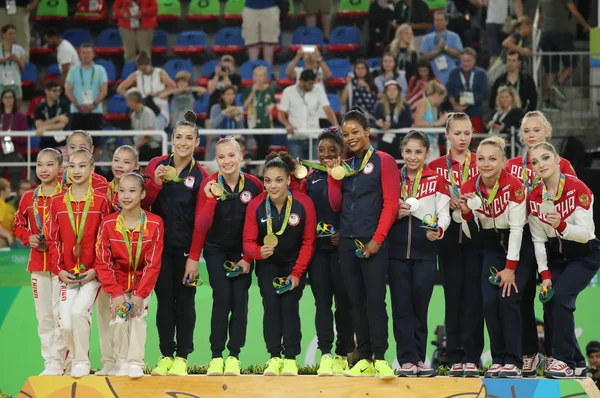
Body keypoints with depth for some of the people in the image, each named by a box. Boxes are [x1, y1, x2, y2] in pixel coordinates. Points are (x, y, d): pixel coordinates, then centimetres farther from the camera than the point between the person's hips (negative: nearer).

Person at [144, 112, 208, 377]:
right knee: (164, 300, 4)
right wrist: (156, 182, -18)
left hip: (185, 248, -1)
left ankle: (182, 358, 9)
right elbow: (144, 203, 1)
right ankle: (166, 356, 11)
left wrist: (194, 257, -10)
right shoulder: (157, 165, 2)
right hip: (160, 245, 1)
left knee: (185, 302, 1)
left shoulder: (200, 175, -3)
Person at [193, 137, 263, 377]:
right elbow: (201, 226, -14)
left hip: (243, 252, 1)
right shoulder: (209, 185, -11)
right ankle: (216, 357, -8)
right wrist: (211, 199, -28)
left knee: (239, 300, -6)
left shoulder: (254, 185, -8)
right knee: (222, 298, -14)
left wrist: (248, 257, -4)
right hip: (216, 250, -1)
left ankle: (234, 357, 4)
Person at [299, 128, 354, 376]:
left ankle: (343, 354, 9)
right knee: (322, 301, -1)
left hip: (342, 245, -3)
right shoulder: (309, 177, 12)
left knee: (343, 300, 0)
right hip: (317, 246, 3)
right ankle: (325, 355, -3)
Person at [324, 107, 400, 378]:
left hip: (373, 243, -6)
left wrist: (377, 239, -14)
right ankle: (365, 359, 8)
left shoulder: (383, 161, -2)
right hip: (347, 242, 6)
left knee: (375, 299, -10)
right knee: (356, 301, 5)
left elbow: (391, 203, -8)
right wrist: (333, 175, 2)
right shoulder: (345, 165, 15)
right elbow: (336, 205, 13)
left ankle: (380, 359, -9)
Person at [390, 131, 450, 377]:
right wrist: (395, 215, -7)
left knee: (420, 306, 1)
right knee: (401, 306, -1)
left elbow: (444, 214, -2)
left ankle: (419, 359, 9)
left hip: (425, 251, -2)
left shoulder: (437, 180, 4)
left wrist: (438, 230, -22)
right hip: (398, 250, 2)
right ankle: (407, 359, 0)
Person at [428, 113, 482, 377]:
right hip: (449, 235, 1)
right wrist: (446, 202, -12)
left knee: (473, 295, -5)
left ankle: (472, 358, -4)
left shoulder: (482, 163, 5)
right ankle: (455, 358, 4)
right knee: (453, 295, 2)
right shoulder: (436, 166, 7)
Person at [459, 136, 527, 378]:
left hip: (519, 246, -4)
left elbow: (517, 228, -19)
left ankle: (513, 362, -10)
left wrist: (510, 268, -19)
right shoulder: (469, 188, -9)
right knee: (489, 301, -10)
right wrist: (466, 213, -24)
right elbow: (472, 234, -3)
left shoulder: (514, 186, -21)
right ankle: (498, 360, -1)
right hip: (491, 247, 4)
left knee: (508, 299, -16)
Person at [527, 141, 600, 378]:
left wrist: (561, 225, -41)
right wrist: (545, 274, -10)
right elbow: (538, 240, -2)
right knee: (549, 304, -7)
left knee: (560, 297, -22)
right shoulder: (534, 197, -6)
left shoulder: (578, 189, -20)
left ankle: (565, 361, -14)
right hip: (555, 255, 5)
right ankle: (575, 361, 9)